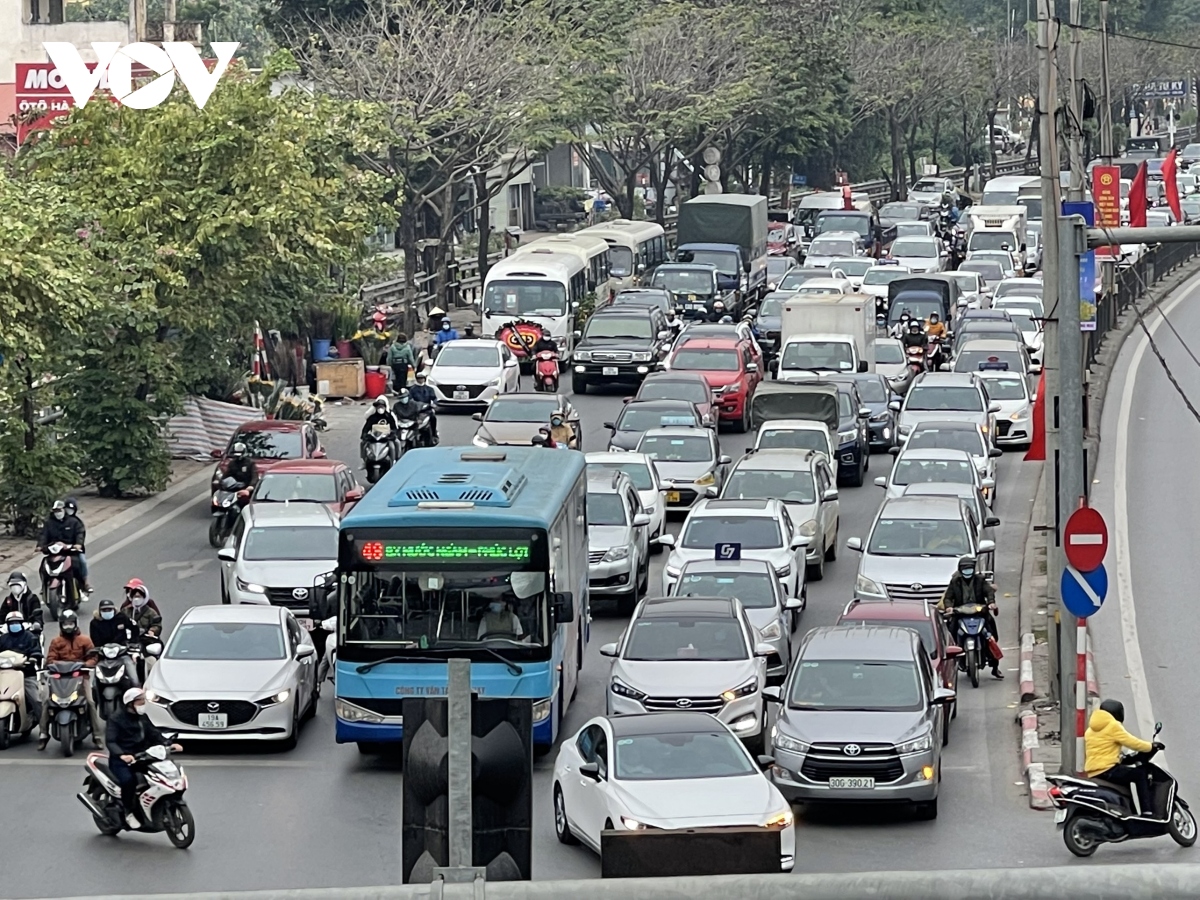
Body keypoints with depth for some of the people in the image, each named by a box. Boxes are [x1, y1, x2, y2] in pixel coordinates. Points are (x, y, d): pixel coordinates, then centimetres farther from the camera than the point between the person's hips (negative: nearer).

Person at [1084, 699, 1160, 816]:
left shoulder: (1090, 730, 21)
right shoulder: (1113, 726, -5)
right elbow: (1132, 742, -7)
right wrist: (1152, 746, 7)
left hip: (1092, 775, 9)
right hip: (1107, 770, -9)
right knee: (1140, 774, -1)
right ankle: (1147, 811, -12)